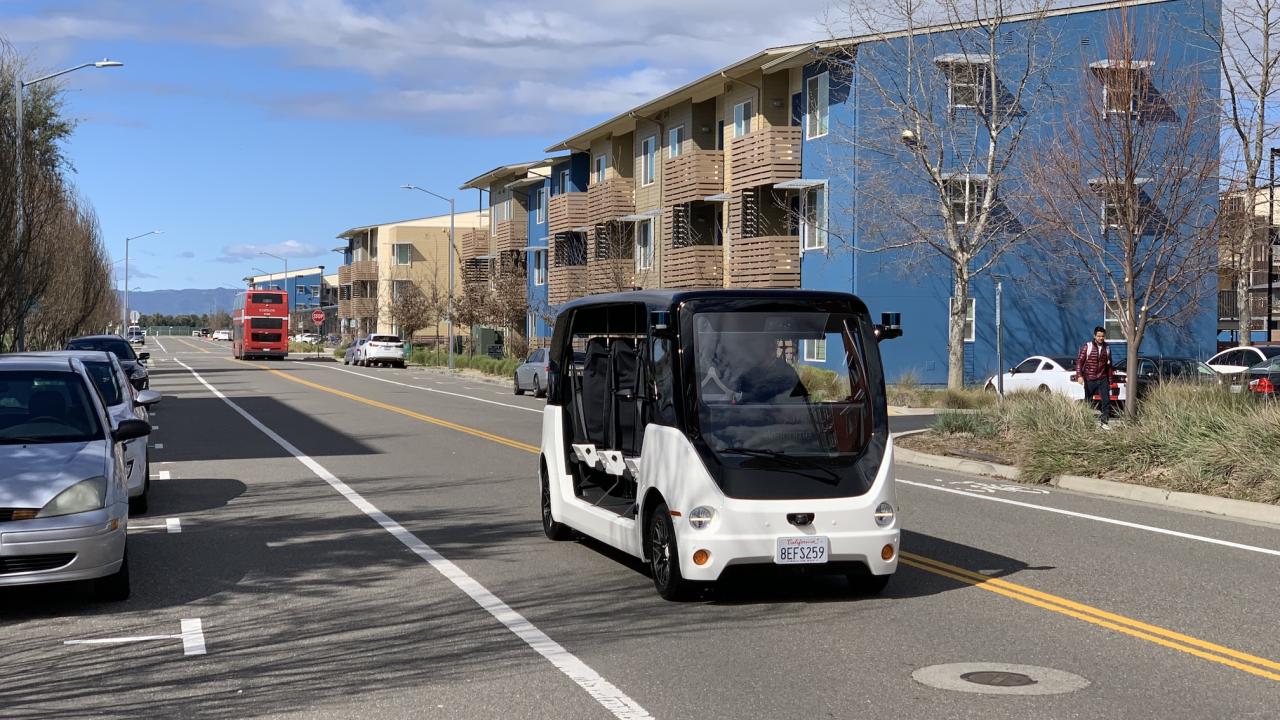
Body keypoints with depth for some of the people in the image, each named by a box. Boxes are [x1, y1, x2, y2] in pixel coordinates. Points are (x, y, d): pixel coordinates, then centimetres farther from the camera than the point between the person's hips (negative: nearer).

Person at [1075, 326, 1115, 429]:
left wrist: (1109, 381, 16)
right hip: (1089, 380, -3)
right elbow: (1079, 361, -8)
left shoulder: (1107, 349, 8)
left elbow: (1109, 366, 16)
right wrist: (1079, 375, -21)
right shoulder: (1087, 347, -5)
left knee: (1106, 401, -6)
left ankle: (1104, 422, 1)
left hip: (1102, 379, 3)